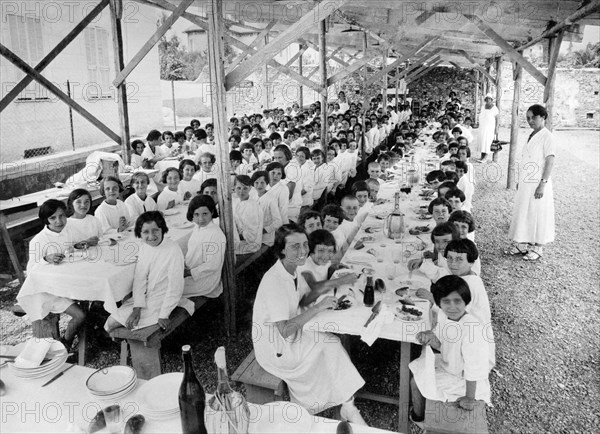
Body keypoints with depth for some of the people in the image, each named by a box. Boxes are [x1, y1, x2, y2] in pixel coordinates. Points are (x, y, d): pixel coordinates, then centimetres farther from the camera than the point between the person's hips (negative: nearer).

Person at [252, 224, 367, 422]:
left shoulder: (293, 270, -2)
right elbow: (285, 331, -31)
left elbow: (304, 300, 11)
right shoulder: (274, 281, -30)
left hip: (293, 332, 8)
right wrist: (319, 307, -29)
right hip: (275, 349, -8)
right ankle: (348, 408, 6)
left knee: (332, 343, -6)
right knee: (332, 346, -11)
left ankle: (347, 407, 3)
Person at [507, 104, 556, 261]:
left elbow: (550, 161, -15)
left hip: (538, 184, -7)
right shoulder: (531, 135, 11)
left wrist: (543, 184, -19)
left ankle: (537, 248, 12)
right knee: (523, 213, 12)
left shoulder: (547, 137, -11)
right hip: (526, 183, 7)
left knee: (538, 215, 1)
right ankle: (522, 244, 23)